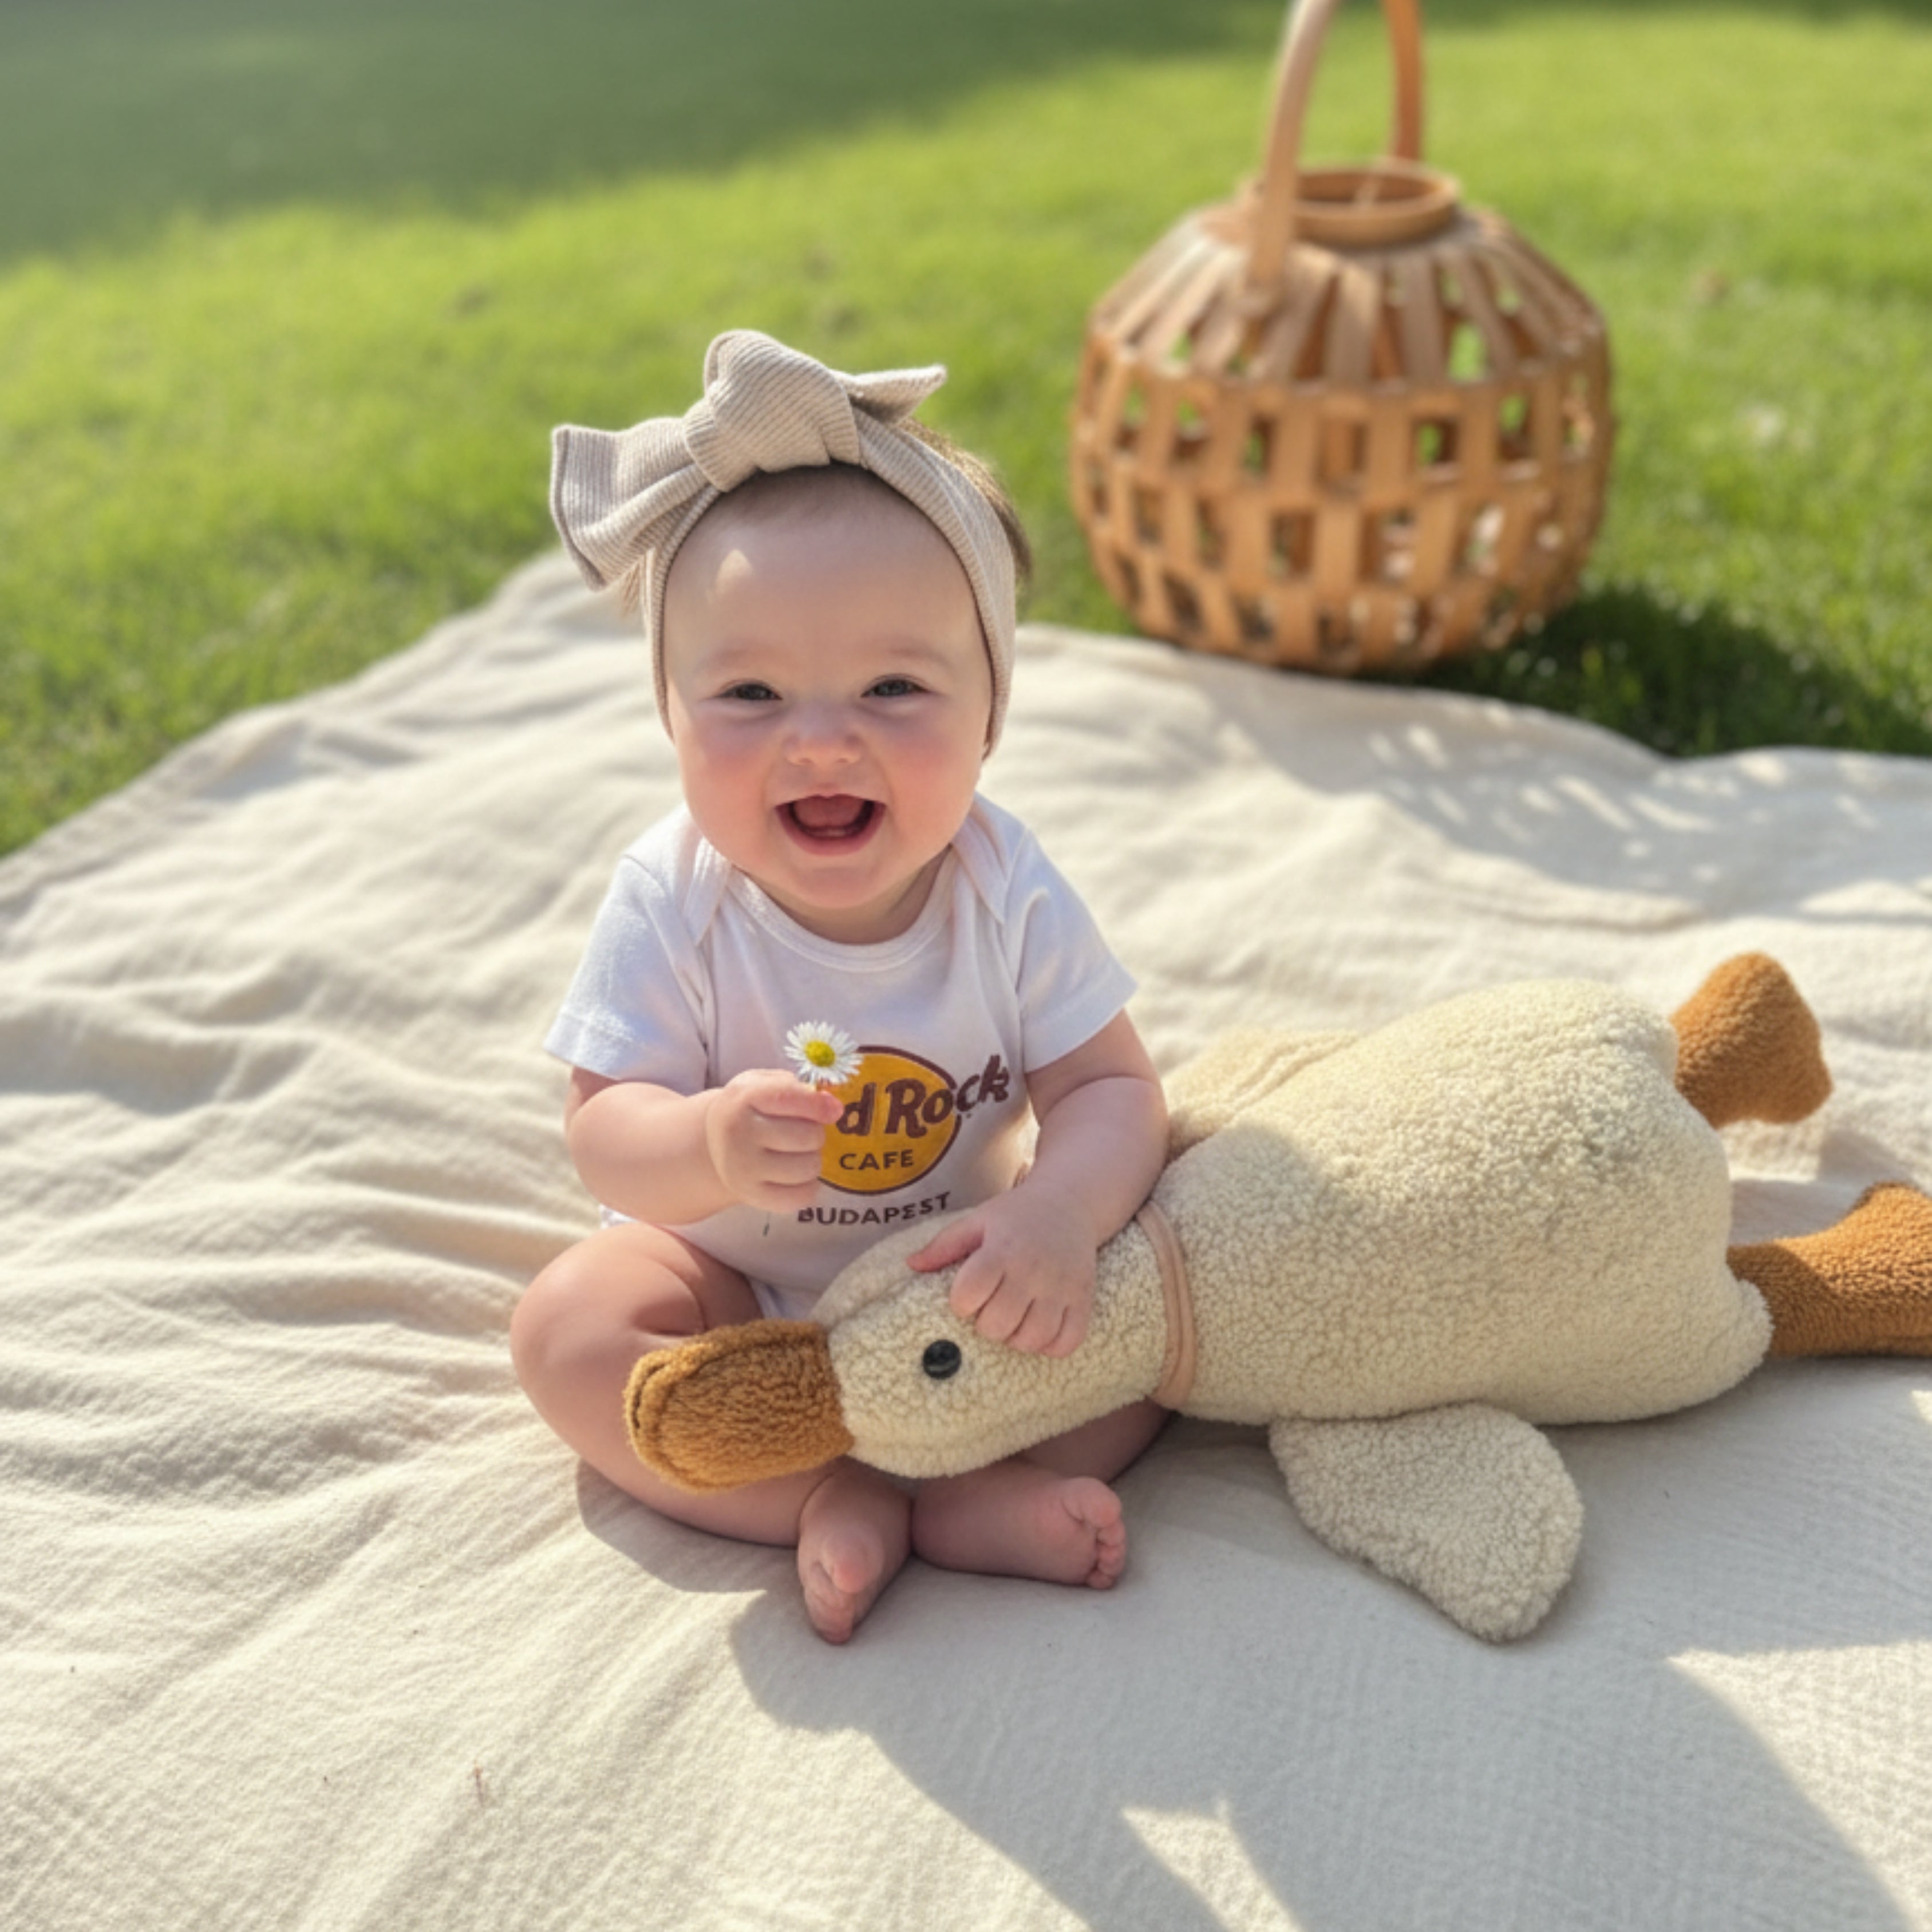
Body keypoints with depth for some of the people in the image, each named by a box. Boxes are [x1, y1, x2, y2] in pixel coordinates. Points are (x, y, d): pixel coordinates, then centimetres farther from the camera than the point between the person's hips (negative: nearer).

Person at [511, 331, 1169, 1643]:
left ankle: (934, 1499, -27)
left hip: (954, 1270, 1)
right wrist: (707, 1145, -47)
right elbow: (603, 1129, -23)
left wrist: (1057, 1213, -43)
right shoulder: (673, 906, -23)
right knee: (569, 1329, -22)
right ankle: (843, 1503, -24)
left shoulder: (1006, 895, -20)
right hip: (734, 1278, 0)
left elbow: (1113, 1092, -20)